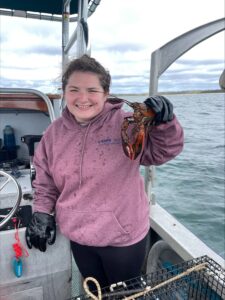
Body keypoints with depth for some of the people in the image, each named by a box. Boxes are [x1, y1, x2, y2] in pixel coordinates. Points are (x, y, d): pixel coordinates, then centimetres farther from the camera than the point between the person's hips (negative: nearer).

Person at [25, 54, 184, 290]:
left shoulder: (126, 124, -18)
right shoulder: (55, 132, -5)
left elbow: (162, 152, -11)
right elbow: (45, 181, 6)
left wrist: (165, 123, -28)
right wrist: (42, 213, -1)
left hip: (123, 236, -3)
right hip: (78, 238, 4)